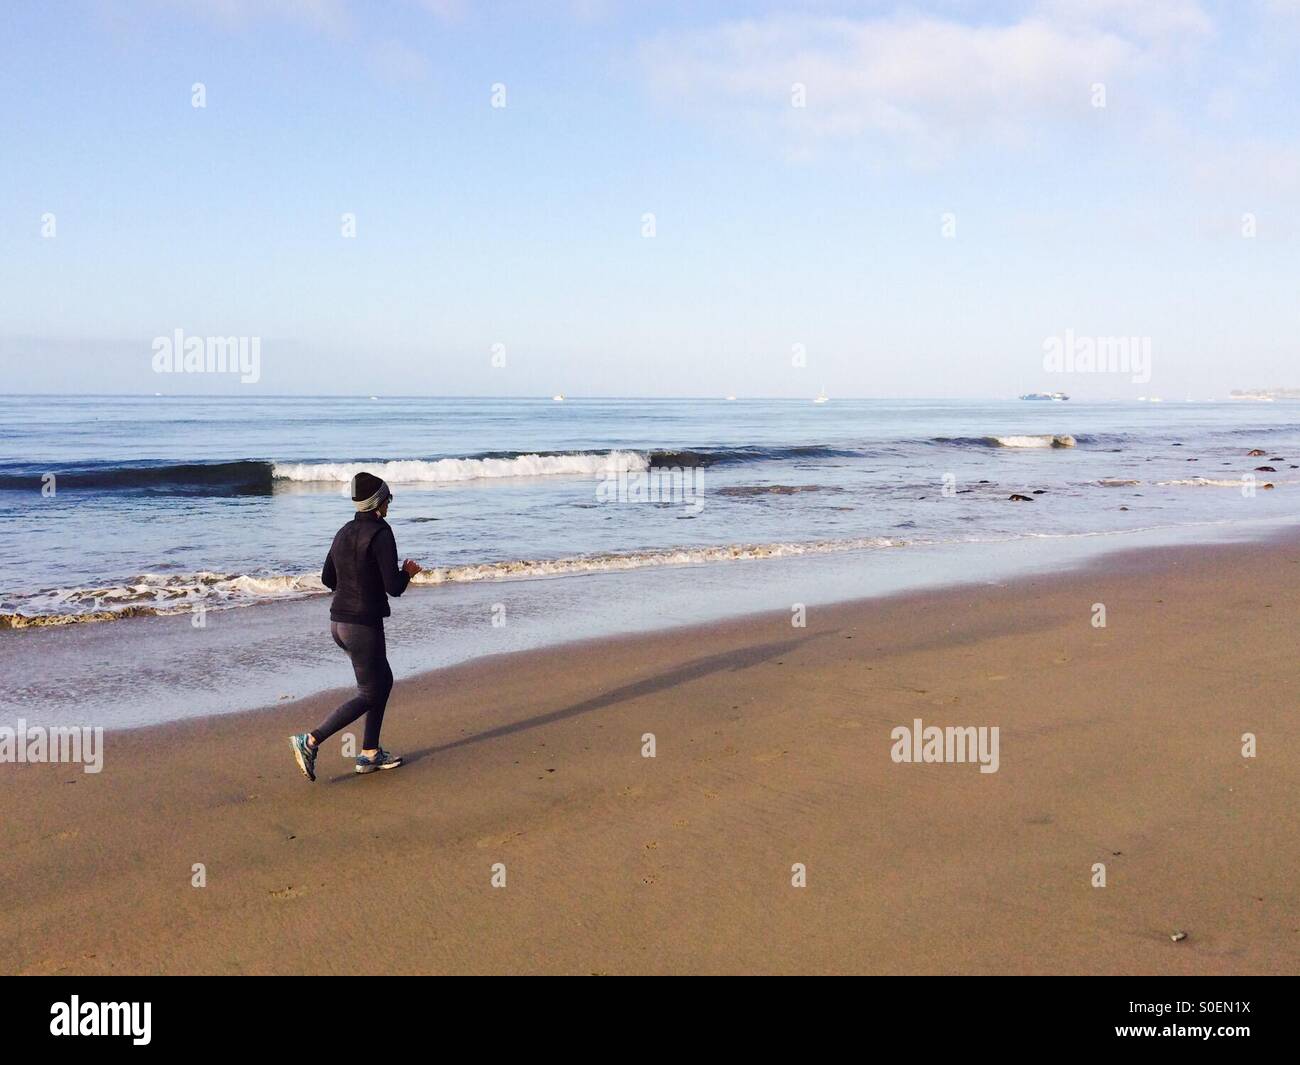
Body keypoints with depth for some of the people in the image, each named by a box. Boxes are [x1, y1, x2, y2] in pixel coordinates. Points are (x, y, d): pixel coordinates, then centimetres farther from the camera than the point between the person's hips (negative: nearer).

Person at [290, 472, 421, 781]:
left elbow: (328, 578, 17)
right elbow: (394, 587, -19)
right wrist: (407, 573, 1)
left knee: (384, 680, 21)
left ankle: (370, 754, 22)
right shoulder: (380, 533, -16)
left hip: (339, 622, 9)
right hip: (364, 625, -9)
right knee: (368, 696, 3)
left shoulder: (344, 533, 8)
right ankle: (310, 742, -7)